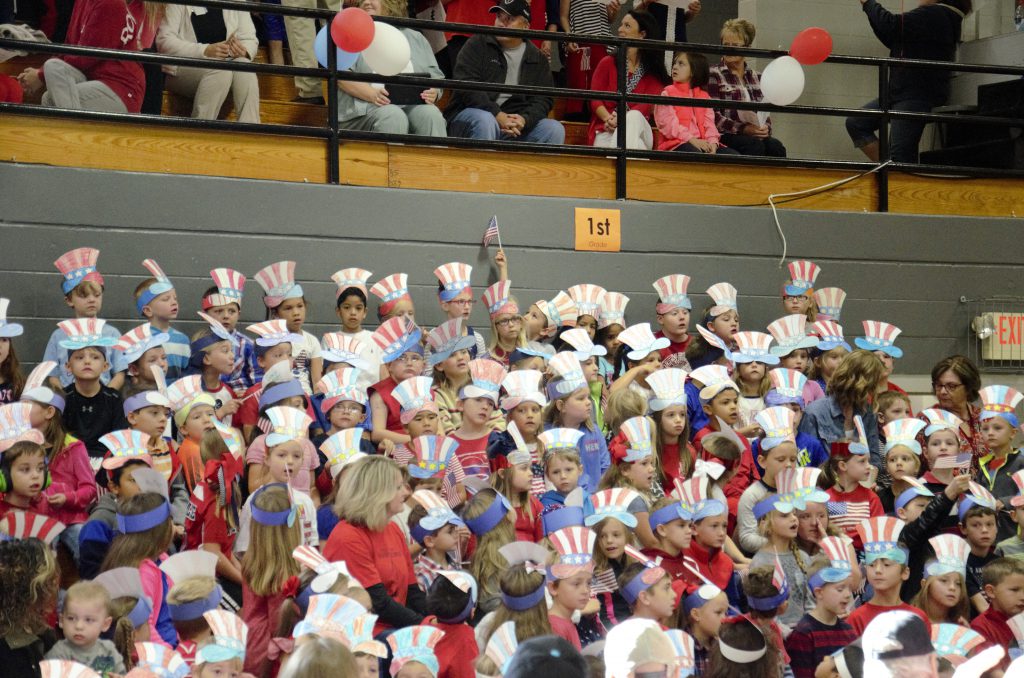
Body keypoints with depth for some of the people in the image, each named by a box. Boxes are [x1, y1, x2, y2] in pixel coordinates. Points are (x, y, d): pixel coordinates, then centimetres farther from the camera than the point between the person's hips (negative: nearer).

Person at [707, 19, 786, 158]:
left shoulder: (756, 77, 21)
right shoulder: (713, 75, 4)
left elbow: (766, 114, 22)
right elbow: (714, 116, -7)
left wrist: (765, 128, -3)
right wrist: (743, 129, -18)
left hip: (757, 135, 5)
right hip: (724, 136, -4)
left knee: (775, 146, -28)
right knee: (755, 145, -34)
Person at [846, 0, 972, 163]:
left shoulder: (935, 15, -12)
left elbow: (892, 25, -19)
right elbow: (892, 40, 22)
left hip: (916, 96, -11)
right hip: (902, 93, 11)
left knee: (900, 155, -12)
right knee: (855, 123, 5)